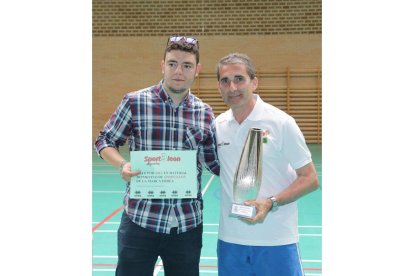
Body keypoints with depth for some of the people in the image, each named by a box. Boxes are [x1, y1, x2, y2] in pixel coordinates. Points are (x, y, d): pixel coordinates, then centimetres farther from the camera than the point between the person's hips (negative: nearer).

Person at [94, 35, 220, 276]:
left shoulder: (205, 113, 3)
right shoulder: (135, 102, -5)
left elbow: (215, 163, 10)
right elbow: (104, 141, 4)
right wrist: (122, 164, -15)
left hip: (188, 224, 3)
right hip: (140, 220, -2)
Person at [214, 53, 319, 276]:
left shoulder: (281, 122, -8)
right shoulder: (217, 125, 4)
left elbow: (310, 179, -6)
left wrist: (271, 203, -18)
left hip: (276, 241, -3)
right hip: (230, 239, 4)